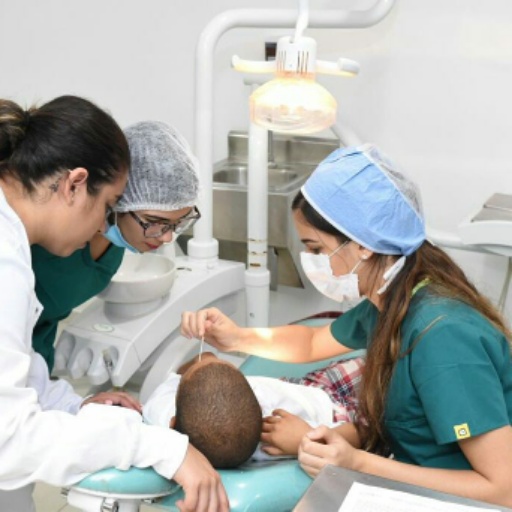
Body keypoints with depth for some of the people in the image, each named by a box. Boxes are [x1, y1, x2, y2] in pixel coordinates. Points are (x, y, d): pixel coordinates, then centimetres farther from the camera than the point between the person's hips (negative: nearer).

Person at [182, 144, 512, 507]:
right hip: (414, 480, 7)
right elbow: (313, 344, 16)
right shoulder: (386, 304, -4)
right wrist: (237, 338, -2)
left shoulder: (441, 335, -30)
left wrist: (357, 464, -30)